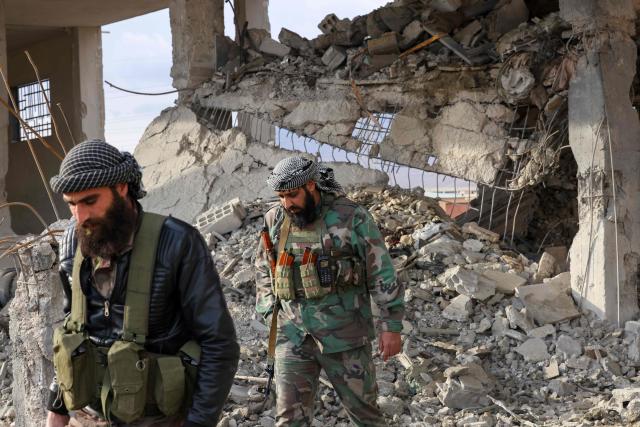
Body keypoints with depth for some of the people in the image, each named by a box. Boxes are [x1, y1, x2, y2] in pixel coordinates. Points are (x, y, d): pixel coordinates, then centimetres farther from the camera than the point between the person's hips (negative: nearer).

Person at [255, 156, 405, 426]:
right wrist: (270, 312, 7)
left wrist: (391, 327, -5)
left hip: (345, 336, -3)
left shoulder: (351, 218, -8)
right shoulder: (275, 221, 5)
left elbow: (382, 274, -4)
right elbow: (263, 271, 19)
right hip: (293, 338, 3)